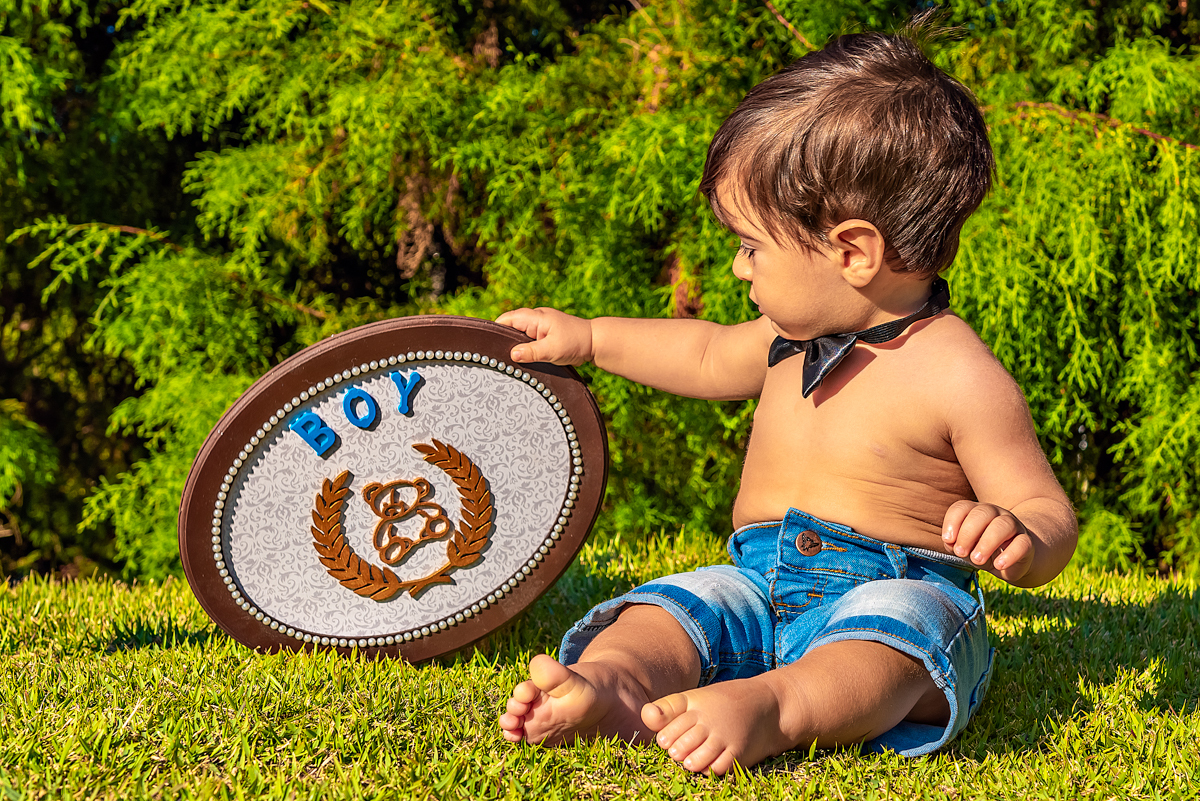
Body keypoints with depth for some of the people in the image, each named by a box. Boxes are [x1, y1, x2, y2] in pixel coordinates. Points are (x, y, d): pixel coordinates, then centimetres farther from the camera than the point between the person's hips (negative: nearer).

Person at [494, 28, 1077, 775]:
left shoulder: (959, 377, -11)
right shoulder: (800, 337, 13)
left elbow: (1052, 517, -10)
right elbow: (711, 357, 35)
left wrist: (1019, 540, -34)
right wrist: (591, 338, 39)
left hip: (895, 591, -7)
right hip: (758, 587, 7)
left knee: (890, 628, -39)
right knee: (672, 606, -20)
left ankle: (768, 706, -66)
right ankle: (610, 681, -51)